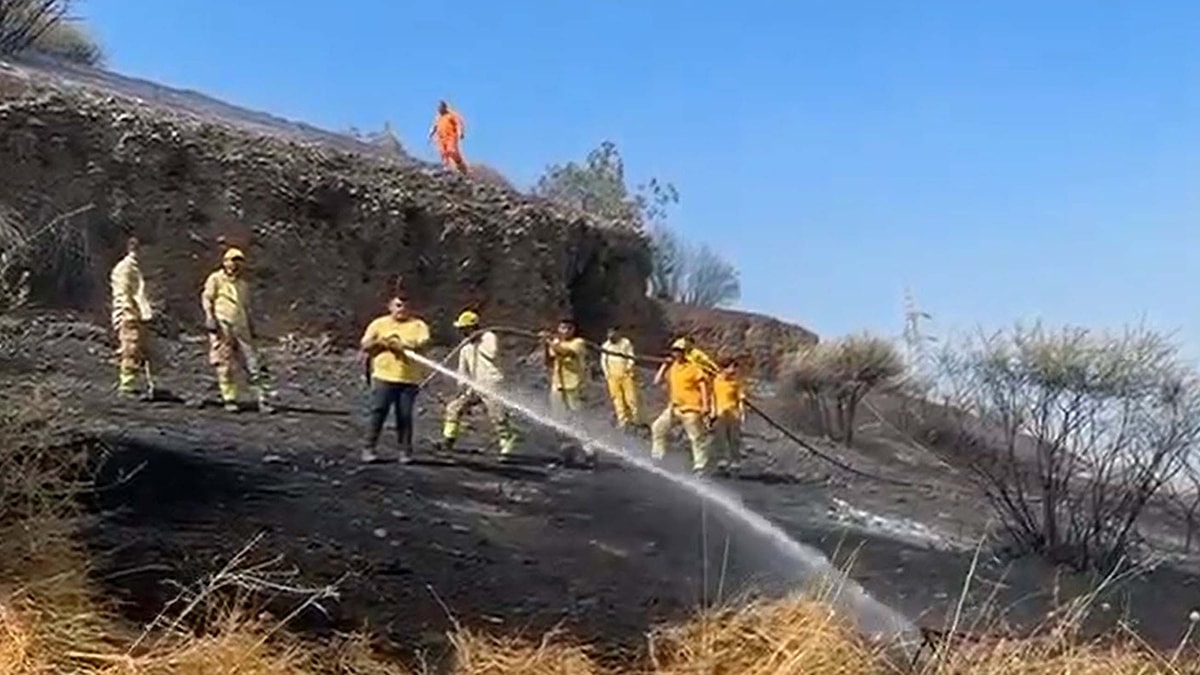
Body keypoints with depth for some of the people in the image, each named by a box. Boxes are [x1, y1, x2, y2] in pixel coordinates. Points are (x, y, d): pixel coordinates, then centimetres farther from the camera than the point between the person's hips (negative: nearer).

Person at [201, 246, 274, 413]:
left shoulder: (244, 284, 21)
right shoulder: (216, 279, 7)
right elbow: (207, 299, 1)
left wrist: (252, 328, 20)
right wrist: (210, 318, -11)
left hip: (241, 327, 4)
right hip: (223, 326, -4)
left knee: (253, 364, -1)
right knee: (225, 364, -4)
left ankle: (264, 399, -1)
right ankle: (229, 399, 3)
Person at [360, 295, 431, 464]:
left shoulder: (418, 325, 9)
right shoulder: (379, 324, 12)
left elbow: (422, 344, -7)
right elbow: (364, 346, 9)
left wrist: (401, 345, -18)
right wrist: (379, 342, -9)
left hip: (409, 379, 0)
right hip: (384, 376, 0)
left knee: (405, 416, 1)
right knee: (378, 412, -4)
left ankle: (405, 451, 8)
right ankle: (369, 449, 2)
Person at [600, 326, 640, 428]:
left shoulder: (626, 343, 1)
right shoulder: (606, 346, 9)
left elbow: (631, 356, 0)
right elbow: (603, 360, 12)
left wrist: (630, 366, -16)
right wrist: (606, 373, 4)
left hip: (626, 374, -3)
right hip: (613, 375, 3)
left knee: (630, 397, -6)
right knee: (617, 397, 1)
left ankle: (635, 418, 2)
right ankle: (622, 419, 5)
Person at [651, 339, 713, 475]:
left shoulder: (693, 368, -9)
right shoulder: (671, 368, 10)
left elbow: (703, 385, -10)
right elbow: (657, 381, 6)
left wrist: (705, 405, -16)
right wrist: (665, 365, -1)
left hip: (690, 409, -7)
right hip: (674, 408, 7)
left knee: (697, 438, -1)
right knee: (658, 427, 5)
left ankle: (701, 465, 4)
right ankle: (658, 454, 18)